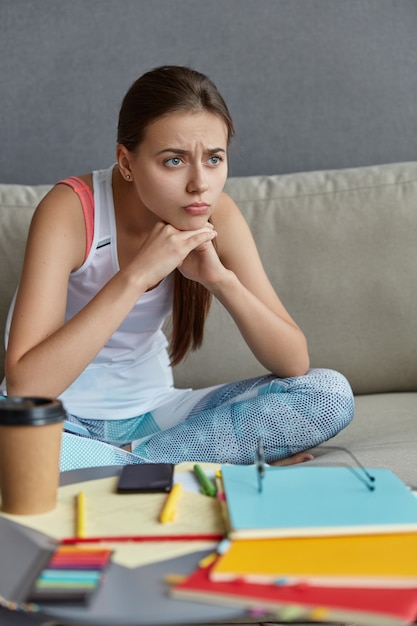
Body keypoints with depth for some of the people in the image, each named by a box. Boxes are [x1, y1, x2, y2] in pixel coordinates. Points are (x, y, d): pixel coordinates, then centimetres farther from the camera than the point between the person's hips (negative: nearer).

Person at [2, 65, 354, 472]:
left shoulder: (216, 216, -8)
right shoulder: (72, 209, -22)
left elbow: (294, 363, -9)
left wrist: (221, 279, -26)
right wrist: (137, 274, -35)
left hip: (150, 411, 5)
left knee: (330, 395, -12)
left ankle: (129, 461, -14)